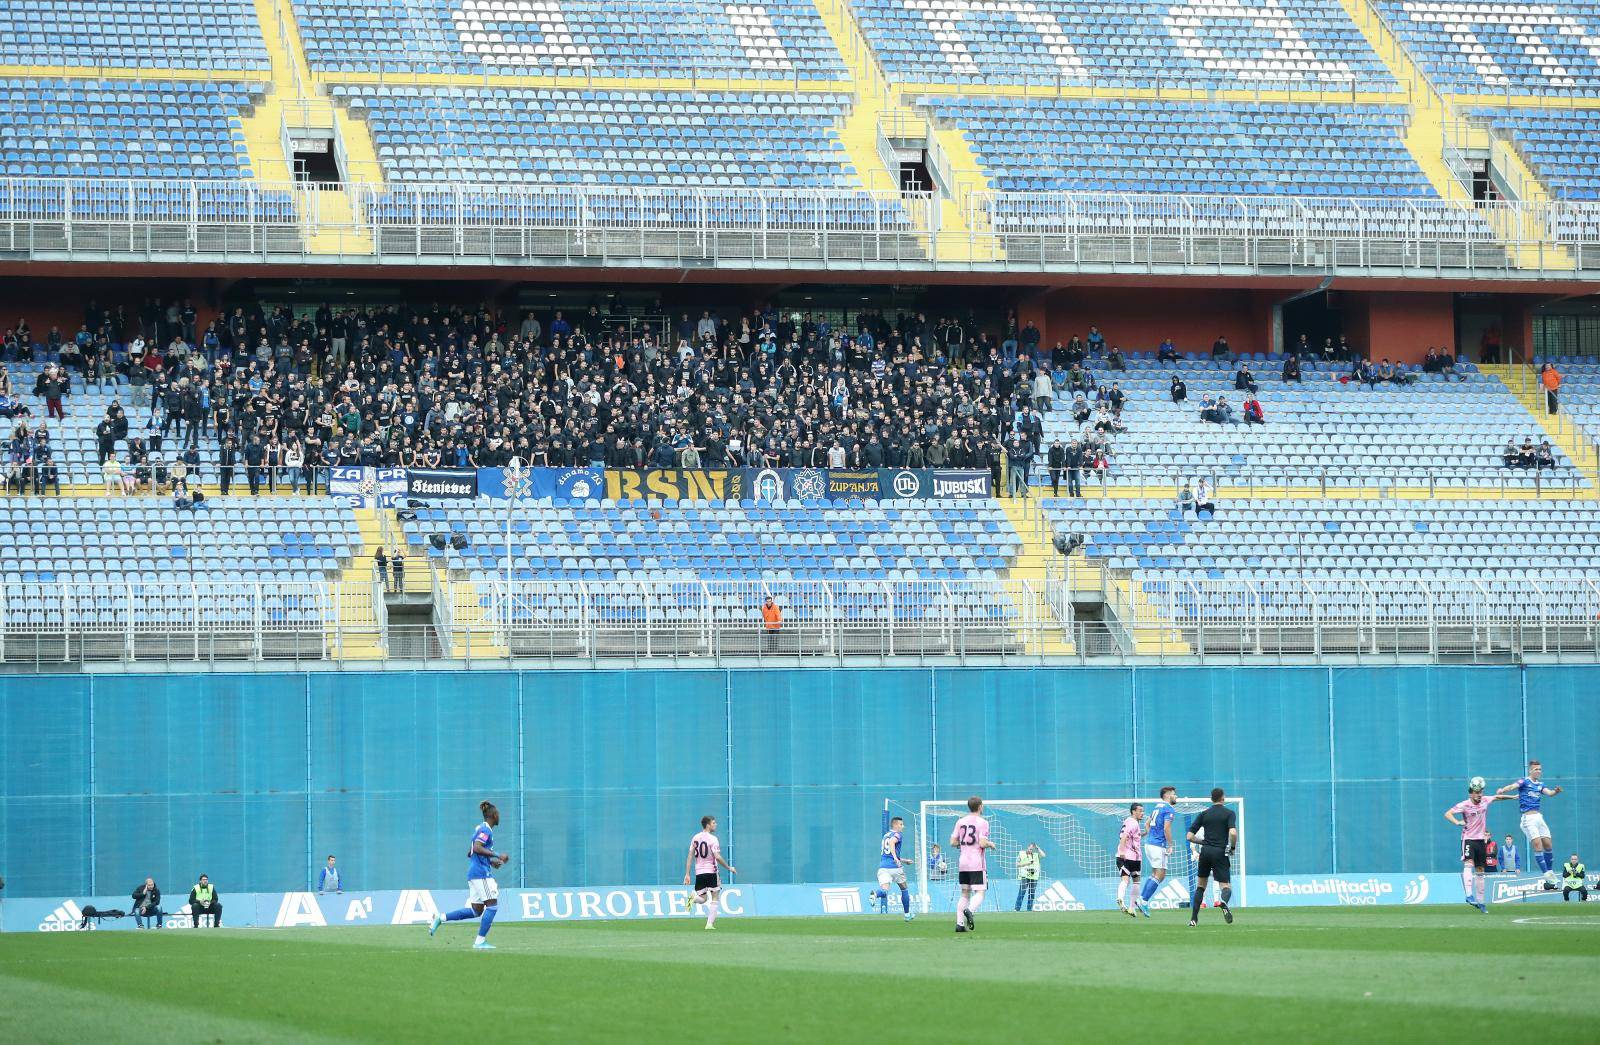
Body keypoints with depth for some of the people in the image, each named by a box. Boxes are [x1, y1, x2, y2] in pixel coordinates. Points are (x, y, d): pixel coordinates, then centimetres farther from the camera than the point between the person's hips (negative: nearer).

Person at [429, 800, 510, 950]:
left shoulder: (480, 828, 19)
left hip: (474, 874, 10)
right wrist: (497, 856, -22)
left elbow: (470, 853, 26)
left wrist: (491, 862, 24)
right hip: (481, 873, -10)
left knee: (476, 910, 9)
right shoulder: (486, 830, -10)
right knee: (492, 905, -7)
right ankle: (480, 941, -9)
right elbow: (477, 848, -25)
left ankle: (441, 918, 7)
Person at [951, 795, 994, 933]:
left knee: (965, 894, 11)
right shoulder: (982, 822, -7)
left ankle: (960, 923, 2)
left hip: (962, 864, 5)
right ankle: (969, 910, -34)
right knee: (979, 893, -5)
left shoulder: (960, 822, 9)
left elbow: (953, 842, 8)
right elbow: (982, 843, -16)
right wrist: (991, 844, 4)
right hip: (977, 864, -5)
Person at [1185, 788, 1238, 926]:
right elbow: (1233, 833, -17)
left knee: (1200, 886, 17)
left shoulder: (1204, 814, 9)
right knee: (1225, 886, 0)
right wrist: (1233, 848, 0)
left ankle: (1194, 919, 9)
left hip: (1205, 852, 3)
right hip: (1221, 853, -3)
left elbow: (1189, 836, 5)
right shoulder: (1229, 813, 0)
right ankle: (1224, 902, -37)